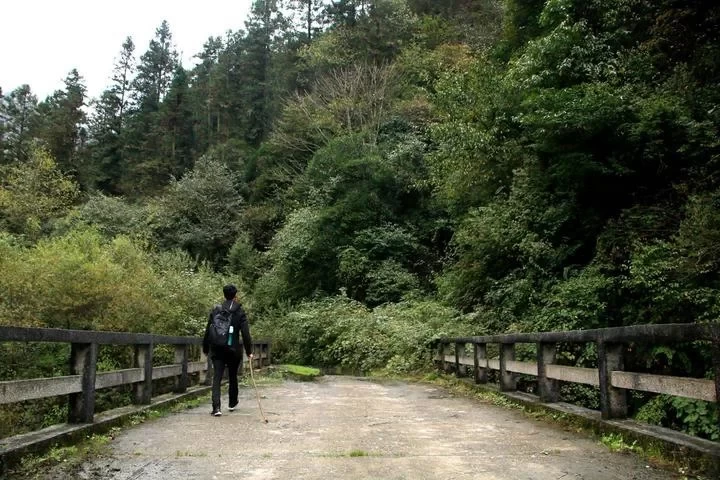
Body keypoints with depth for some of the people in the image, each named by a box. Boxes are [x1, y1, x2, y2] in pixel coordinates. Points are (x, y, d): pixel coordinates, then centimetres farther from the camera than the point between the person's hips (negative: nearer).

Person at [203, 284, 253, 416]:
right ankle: (232, 403, 33)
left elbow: (208, 330, 4)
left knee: (217, 378, 0)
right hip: (233, 350, -1)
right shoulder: (240, 312, -5)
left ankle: (216, 407, -13)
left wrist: (205, 348, 13)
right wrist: (249, 351, -3)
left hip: (217, 350, 1)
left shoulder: (216, 310, 1)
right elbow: (245, 333, -8)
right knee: (233, 377, 18)